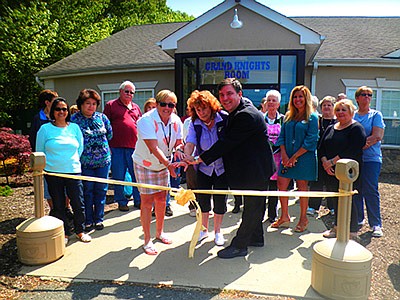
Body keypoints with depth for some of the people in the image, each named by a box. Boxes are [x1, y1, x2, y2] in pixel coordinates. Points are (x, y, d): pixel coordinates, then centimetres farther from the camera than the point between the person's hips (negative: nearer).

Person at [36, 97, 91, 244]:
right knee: (58, 205, 9)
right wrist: (51, 164, 7)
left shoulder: (74, 127, 5)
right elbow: (40, 152, 7)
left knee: (78, 203, 2)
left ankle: (80, 231, 22)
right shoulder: (45, 129, 0)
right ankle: (64, 233, 25)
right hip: (52, 173, -1)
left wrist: (73, 162, 11)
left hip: (73, 171, 1)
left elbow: (80, 148, 11)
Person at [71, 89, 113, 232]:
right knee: (87, 191, 4)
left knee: (101, 190, 8)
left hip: (103, 160, 3)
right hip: (85, 161, -3)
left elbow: (110, 135, 16)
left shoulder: (102, 117, 6)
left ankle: (99, 219, 22)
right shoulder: (74, 119, -4)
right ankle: (88, 221, 18)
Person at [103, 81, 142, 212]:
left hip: (134, 147, 3)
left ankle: (138, 200, 18)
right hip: (117, 147, -3)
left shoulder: (136, 107, 17)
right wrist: (106, 146, -5)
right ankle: (121, 202, 18)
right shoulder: (111, 105, 5)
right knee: (119, 177, 5)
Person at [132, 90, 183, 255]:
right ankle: (147, 240, 11)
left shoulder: (176, 121, -7)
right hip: (144, 164, -5)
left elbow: (179, 143, -3)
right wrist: (168, 164, -42)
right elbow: (153, 147, -32)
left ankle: (160, 232, 34)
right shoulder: (146, 120, -25)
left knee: (161, 199, 14)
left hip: (163, 165, 6)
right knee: (147, 202, -3)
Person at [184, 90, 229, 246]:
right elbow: (190, 144, -20)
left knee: (220, 200, 7)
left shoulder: (225, 119, -14)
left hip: (222, 167, -2)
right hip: (203, 168, 2)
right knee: (203, 199, 8)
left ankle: (217, 232, 27)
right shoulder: (194, 124, -7)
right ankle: (204, 230, 30)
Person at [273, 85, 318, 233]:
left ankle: (303, 219, 21)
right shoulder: (288, 116, 12)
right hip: (287, 157, 5)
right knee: (281, 185, 2)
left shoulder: (312, 117, -3)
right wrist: (284, 155, -6)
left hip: (304, 158, -5)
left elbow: (310, 141, -10)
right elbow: (282, 136, 8)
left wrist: (294, 157, -14)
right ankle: (284, 217, 17)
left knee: (302, 187, 4)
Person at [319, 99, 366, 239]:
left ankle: (352, 231, 12)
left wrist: (333, 161, -18)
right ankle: (337, 227, 25)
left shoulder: (356, 128, -6)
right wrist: (325, 161, -8)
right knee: (336, 198, 11)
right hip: (331, 170, 6)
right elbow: (322, 148, 11)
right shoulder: (330, 128, 15)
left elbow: (353, 150, -18)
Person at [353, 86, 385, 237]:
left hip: (371, 158, -3)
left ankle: (376, 224, 3)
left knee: (371, 191, -6)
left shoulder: (376, 115, 5)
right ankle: (357, 219, 19)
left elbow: (377, 136, -7)